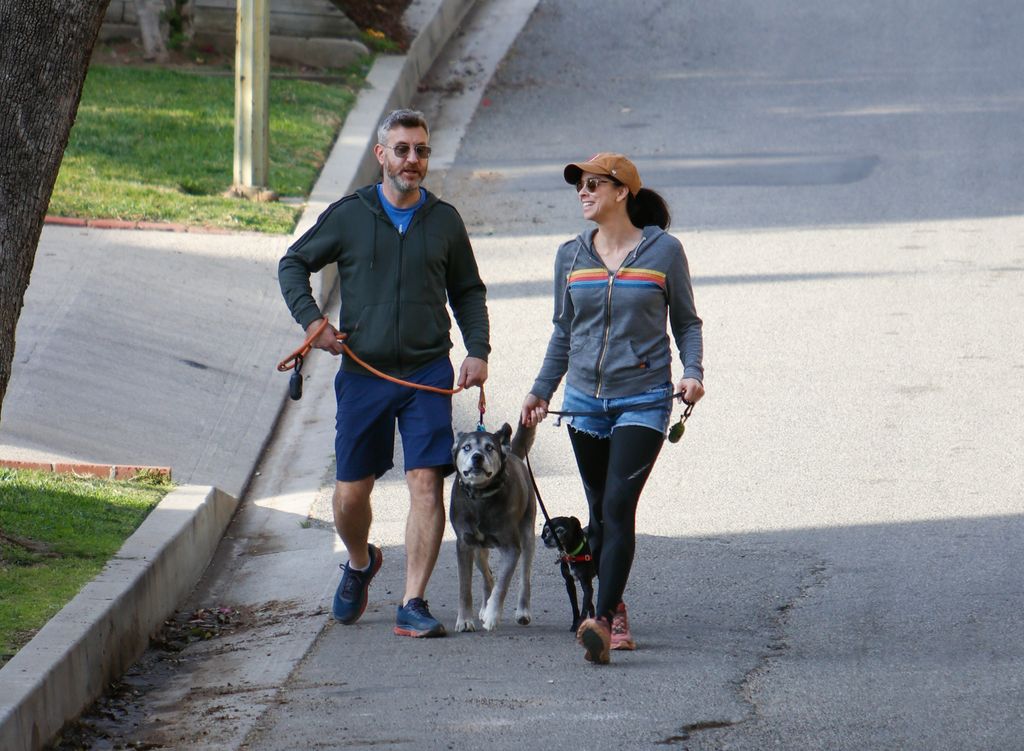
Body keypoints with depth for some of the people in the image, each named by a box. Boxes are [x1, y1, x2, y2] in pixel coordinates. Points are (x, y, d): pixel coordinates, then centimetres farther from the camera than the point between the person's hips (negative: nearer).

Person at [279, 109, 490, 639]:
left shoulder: (444, 221, 7)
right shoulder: (348, 216, 2)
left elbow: (468, 292, 17)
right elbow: (294, 263, 12)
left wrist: (477, 350, 3)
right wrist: (310, 319, -3)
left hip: (428, 375, 0)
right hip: (363, 373, 0)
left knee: (427, 484, -11)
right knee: (350, 493, 6)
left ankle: (412, 605, -8)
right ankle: (359, 564, 38)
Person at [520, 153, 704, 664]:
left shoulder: (663, 251, -2)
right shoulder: (571, 257, 9)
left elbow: (686, 322, 7)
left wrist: (692, 372, -9)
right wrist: (541, 392, 18)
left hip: (643, 400, -4)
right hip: (585, 400, 4)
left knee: (619, 505, -15)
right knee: (600, 512, 8)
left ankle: (602, 621, -23)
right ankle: (615, 611, 22)